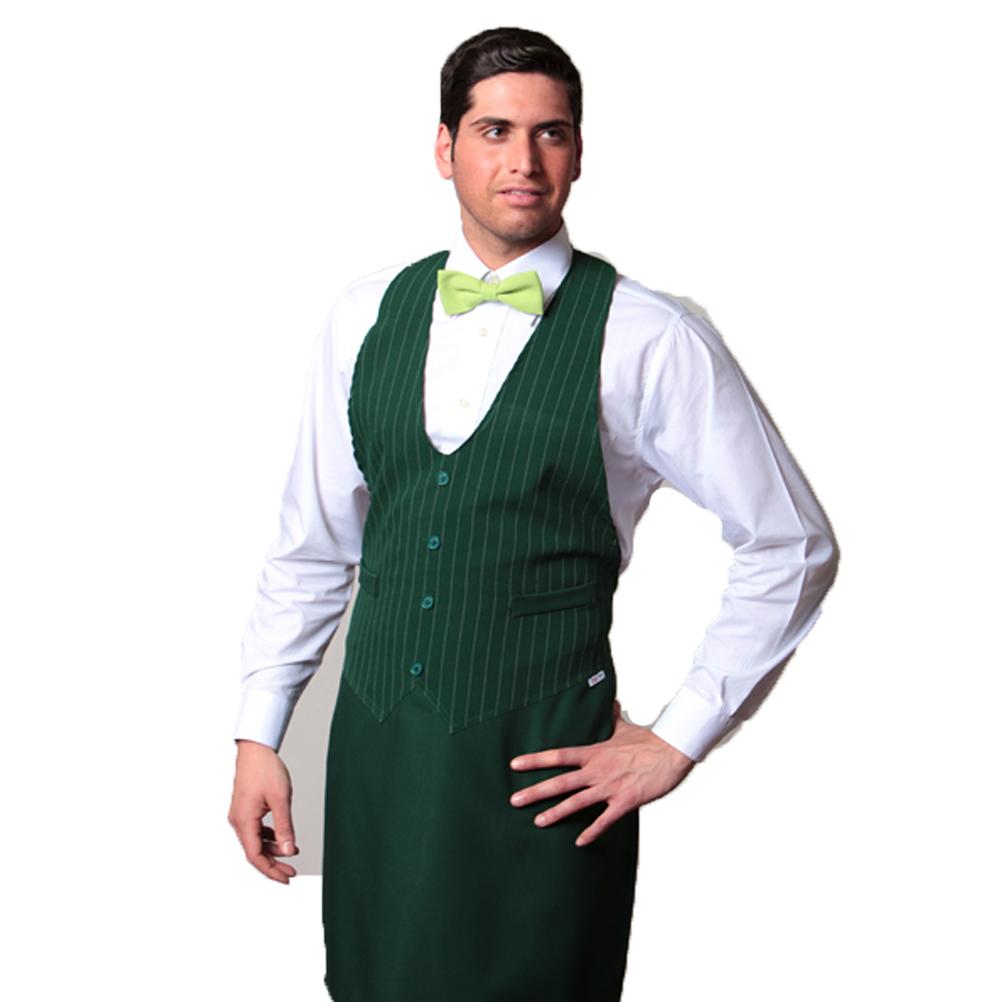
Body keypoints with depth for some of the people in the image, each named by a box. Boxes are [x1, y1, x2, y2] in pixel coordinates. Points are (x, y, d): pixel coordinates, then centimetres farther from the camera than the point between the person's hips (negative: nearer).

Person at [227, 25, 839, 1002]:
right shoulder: (364, 315, 3)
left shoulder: (650, 341, -10)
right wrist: (258, 735, 9)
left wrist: (676, 741, -5)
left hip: (542, 767, -4)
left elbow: (791, 548, -4)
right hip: (374, 749, 4)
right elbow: (312, 544, 10)